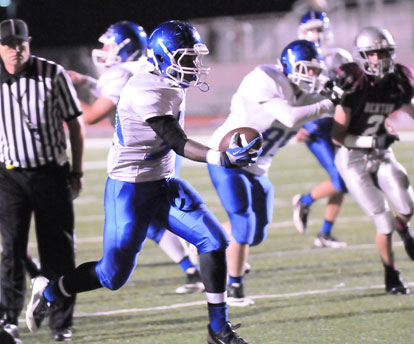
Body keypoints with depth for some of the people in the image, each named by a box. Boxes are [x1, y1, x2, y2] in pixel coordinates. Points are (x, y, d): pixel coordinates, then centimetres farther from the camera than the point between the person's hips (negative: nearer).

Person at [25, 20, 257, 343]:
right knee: (115, 274, 0)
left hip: (162, 185, 9)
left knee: (214, 240, -6)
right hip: (130, 190, -9)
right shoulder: (146, 92, -24)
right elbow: (177, 143, -32)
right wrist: (221, 158, -43)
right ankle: (49, 291, 25)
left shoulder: (170, 86, 6)